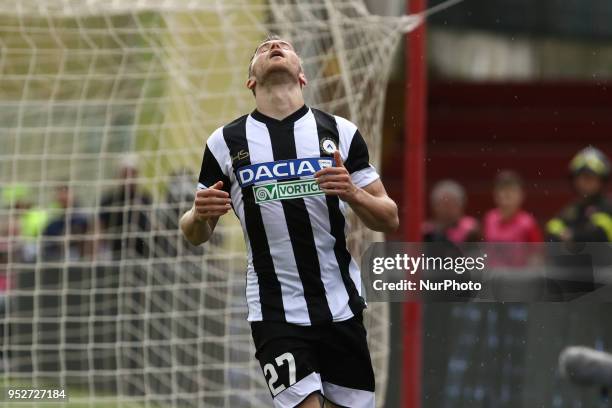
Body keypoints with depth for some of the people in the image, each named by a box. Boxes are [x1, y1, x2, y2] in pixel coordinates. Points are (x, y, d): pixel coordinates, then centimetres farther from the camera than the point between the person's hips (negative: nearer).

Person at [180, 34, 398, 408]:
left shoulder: (340, 131, 4)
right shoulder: (226, 142, 3)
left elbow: (389, 220, 5)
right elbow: (196, 235, 10)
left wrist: (353, 193, -15)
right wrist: (201, 213, -13)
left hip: (342, 308, 2)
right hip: (276, 317, -2)